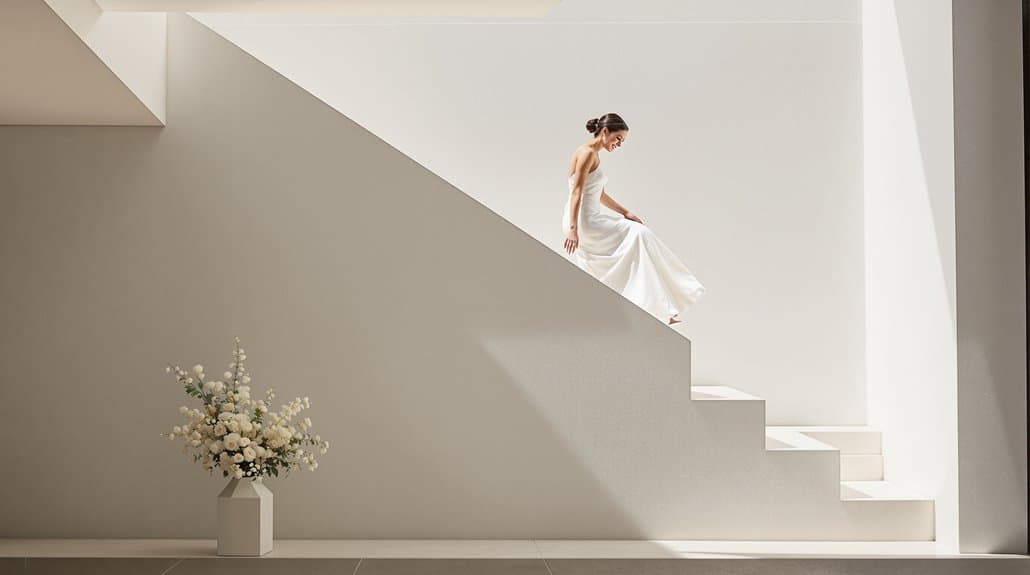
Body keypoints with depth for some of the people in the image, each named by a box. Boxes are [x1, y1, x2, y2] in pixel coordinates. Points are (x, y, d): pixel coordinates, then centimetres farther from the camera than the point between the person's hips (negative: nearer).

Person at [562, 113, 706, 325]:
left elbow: (600, 195, 26)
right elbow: (576, 192, -19)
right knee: (638, 235, -10)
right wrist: (573, 228, -26)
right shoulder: (587, 153, -11)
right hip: (582, 222, -10)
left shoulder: (594, 155, 19)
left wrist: (625, 213, 19)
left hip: (588, 222, 10)